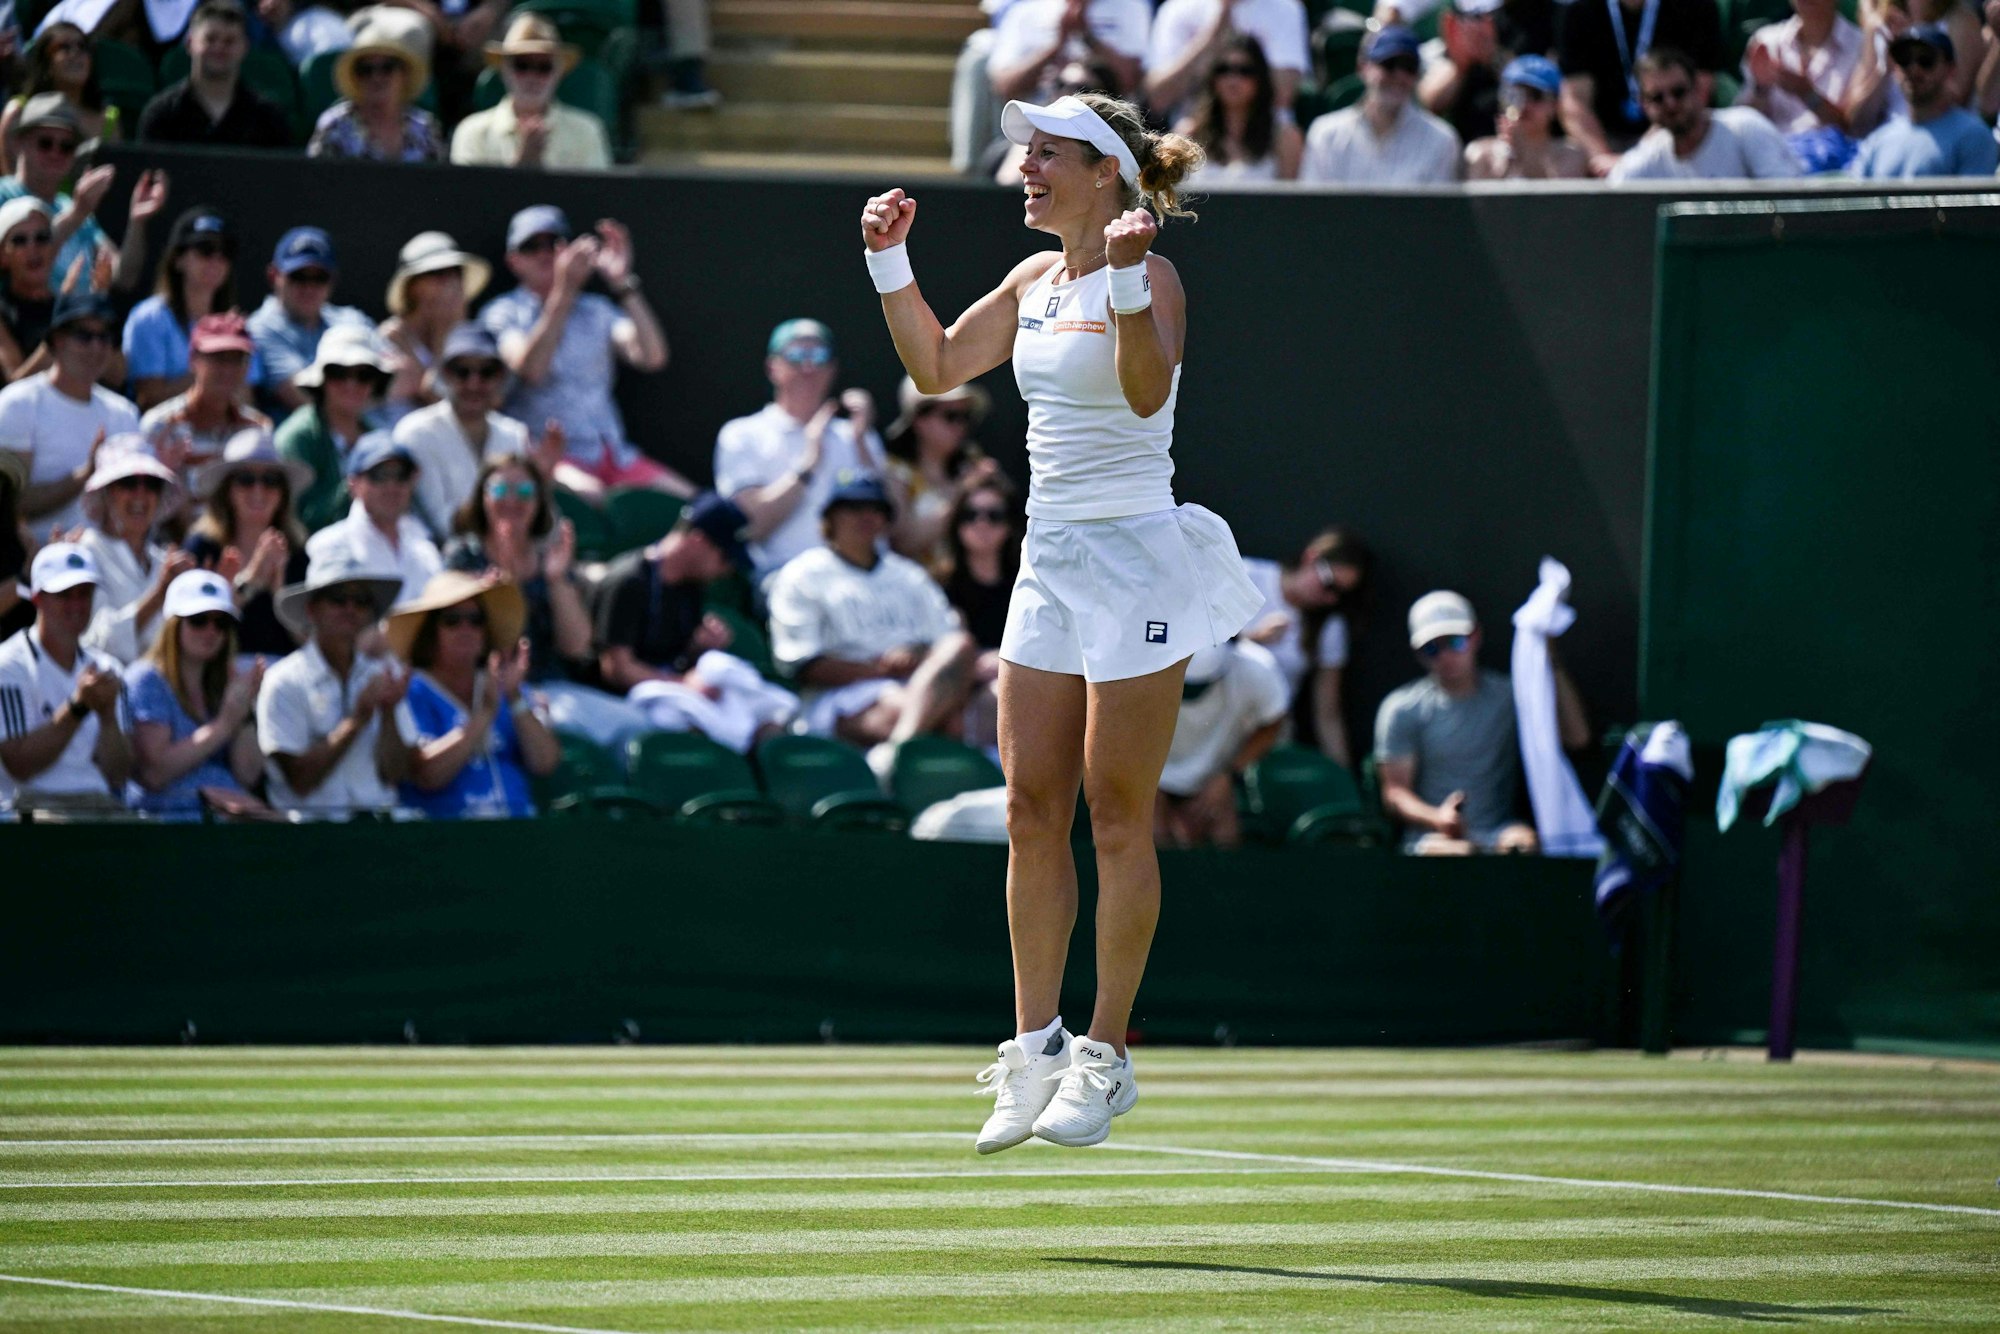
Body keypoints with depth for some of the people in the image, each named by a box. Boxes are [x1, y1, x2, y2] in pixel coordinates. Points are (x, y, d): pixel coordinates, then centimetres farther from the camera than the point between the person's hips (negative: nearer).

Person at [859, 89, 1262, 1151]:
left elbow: (1146, 389, -29)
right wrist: (890, 263, 13)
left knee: (1117, 821, -2)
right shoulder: (1036, 280, 12)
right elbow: (936, 365, 23)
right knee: (1031, 814, 4)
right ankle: (1035, 1052, 9)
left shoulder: (1149, 277, -11)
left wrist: (1126, 280, -40)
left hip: (1134, 562, -8)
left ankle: (1106, 1057, 5)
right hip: (1049, 562, 8)